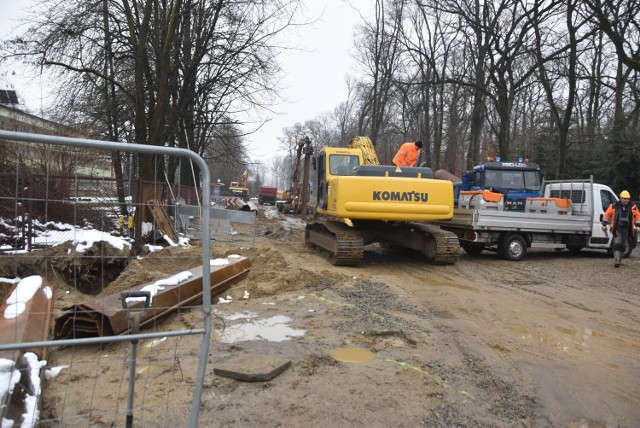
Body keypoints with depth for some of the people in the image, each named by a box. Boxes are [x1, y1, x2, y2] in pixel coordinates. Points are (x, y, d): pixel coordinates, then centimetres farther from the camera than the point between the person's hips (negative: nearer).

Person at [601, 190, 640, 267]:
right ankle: (616, 260, -21)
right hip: (617, 229, -3)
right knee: (617, 243, -15)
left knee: (622, 245, 12)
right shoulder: (614, 206, -1)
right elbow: (606, 215, 6)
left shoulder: (632, 207, 5)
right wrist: (604, 225, 5)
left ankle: (619, 260, 26)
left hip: (626, 229, 3)